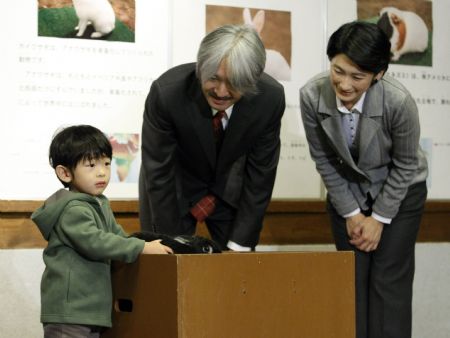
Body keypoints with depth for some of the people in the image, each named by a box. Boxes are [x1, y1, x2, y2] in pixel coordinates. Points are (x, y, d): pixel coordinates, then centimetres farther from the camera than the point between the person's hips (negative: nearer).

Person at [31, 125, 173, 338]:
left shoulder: (100, 206, 16)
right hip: (68, 310, -10)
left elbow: (118, 236, 25)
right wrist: (142, 248, -23)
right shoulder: (72, 209, -16)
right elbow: (94, 242, -26)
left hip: (92, 310, 10)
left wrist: (148, 244, 7)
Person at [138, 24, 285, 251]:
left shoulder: (271, 98, -25)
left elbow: (260, 173, -15)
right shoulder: (166, 93, -31)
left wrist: (240, 244, -14)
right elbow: (158, 174, -21)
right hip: (175, 188, -2)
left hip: (230, 191, 2)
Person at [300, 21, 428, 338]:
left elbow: (405, 164, -16)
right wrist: (350, 212, -7)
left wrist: (379, 218, -12)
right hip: (346, 192, 2)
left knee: (388, 282, -5)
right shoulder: (312, 95, -27)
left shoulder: (398, 101, -33)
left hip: (399, 192, -2)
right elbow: (324, 159, -10)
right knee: (353, 279, 2)